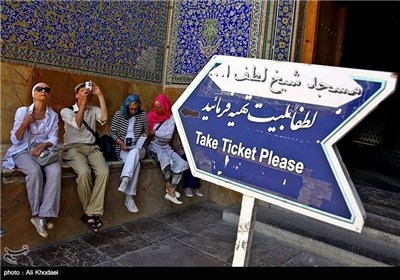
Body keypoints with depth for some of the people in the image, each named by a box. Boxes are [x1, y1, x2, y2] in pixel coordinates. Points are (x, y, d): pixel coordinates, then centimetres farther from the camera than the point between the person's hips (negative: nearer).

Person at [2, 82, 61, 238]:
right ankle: (37, 214, -18)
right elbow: (15, 140, 0)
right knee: (35, 171, -36)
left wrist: (43, 145, -21)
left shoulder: (53, 115, 7)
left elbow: (54, 140, 0)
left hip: (44, 151, 2)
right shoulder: (22, 111, 0)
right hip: (24, 151, -2)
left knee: (55, 171, -32)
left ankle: (43, 216, -28)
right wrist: (24, 124, -16)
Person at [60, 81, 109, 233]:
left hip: (92, 148, 3)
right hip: (73, 148, -3)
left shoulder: (94, 110, 15)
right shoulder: (66, 111, 7)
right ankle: (91, 212, -13)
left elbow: (104, 119, -9)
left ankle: (91, 213, -21)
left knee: (103, 172, -28)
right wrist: (83, 102, -11)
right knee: (84, 173, -33)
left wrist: (100, 95, -6)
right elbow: (77, 123, -13)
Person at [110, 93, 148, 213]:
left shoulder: (143, 115, 4)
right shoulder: (118, 115, -1)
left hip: (138, 148, 2)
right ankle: (129, 198, -38)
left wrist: (145, 135, -9)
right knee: (136, 163, -34)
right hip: (123, 148, -1)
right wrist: (120, 143, -14)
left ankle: (124, 182, -49)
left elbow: (146, 131, 15)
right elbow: (112, 132, 3)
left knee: (134, 153, -39)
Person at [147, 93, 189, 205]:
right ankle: (169, 187, -15)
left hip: (165, 147, 3)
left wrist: (155, 132, -8)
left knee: (181, 163, -22)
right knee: (166, 161, -33)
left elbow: (168, 135, -9)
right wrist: (161, 134, -10)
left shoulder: (170, 118, 1)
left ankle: (171, 191, -22)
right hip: (153, 147, -2)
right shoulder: (150, 116, 3)